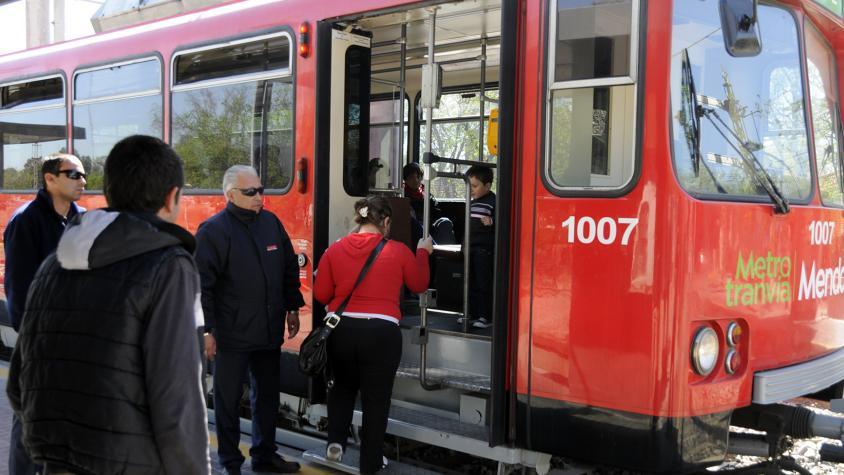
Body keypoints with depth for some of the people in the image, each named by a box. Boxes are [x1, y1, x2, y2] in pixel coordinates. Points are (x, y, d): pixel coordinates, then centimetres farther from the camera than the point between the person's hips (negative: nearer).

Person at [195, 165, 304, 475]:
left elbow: (289, 268, 16)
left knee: (267, 396, 16)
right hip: (231, 334, -6)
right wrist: (206, 330, -15)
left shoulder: (271, 222, 6)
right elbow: (202, 284, -13)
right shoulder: (213, 230, -11)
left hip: (269, 331, 6)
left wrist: (292, 308, 15)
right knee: (228, 400, 6)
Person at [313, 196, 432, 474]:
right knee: (376, 398, 12)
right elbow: (419, 285, 11)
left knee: (343, 386, 28)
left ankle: (336, 441, 14)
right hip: (382, 332, -2)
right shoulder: (398, 251, -4)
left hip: (342, 330, 2)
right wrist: (423, 253, 25)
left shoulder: (334, 250, 0)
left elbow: (321, 295, 4)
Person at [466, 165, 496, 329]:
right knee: (471, 284, 13)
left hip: (485, 250, -9)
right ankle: (473, 314, 22)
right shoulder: (473, 203, 16)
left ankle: (486, 317, 2)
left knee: (484, 284, -4)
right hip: (471, 248, 9)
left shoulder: (493, 202, -10)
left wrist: (492, 222, -34)